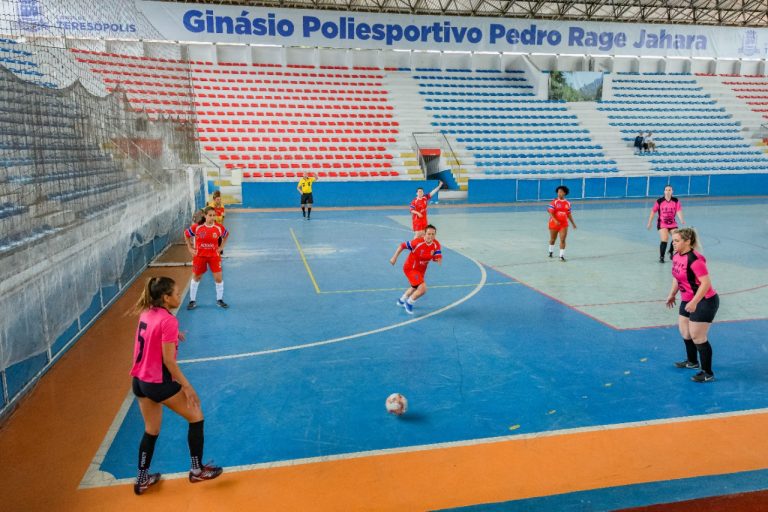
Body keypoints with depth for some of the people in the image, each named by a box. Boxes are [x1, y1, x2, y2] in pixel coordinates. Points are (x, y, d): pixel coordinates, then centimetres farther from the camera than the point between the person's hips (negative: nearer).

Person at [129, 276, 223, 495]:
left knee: (151, 430, 22)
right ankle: (197, 470, 20)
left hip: (139, 381, 8)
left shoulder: (146, 314, 2)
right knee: (196, 417, 10)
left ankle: (142, 479, 32)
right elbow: (168, 361, -20)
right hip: (159, 383, -8)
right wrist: (187, 387, -15)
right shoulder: (168, 320, -21)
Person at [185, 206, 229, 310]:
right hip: (200, 255, 0)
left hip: (214, 255, 1)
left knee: (218, 278, -1)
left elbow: (226, 235, 11)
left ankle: (219, 300, 19)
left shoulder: (219, 228, -10)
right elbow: (186, 234, 3)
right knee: (196, 278, 12)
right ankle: (192, 301, 27)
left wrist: (221, 247, 4)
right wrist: (190, 248, 1)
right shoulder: (197, 227, -14)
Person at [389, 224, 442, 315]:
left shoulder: (436, 245, -14)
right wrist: (394, 257, -14)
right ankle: (409, 303, 6)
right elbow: (402, 246, -17)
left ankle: (402, 300, 57)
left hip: (421, 270, 7)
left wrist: (438, 259, -40)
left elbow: (439, 259, -17)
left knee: (415, 288, 30)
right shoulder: (418, 242, -28)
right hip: (410, 268, -7)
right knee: (423, 288, -21)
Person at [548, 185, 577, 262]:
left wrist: (573, 223, 14)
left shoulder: (568, 203, 5)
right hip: (554, 223, -2)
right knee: (553, 239, 14)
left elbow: (569, 214, 13)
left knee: (563, 240, -8)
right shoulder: (554, 202, -7)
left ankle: (562, 255, -6)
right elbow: (551, 213, -14)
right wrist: (555, 220, -28)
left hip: (564, 224, 2)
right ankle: (551, 251, 38)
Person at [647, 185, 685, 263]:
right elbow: (653, 212, -2)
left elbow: (678, 211, -15)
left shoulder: (676, 201, -5)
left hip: (672, 223, 3)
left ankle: (671, 252, 25)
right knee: (664, 239, -19)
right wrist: (649, 223, 0)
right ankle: (661, 257, -3)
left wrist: (681, 220, -34)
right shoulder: (659, 201, -9)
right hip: (662, 224, -3)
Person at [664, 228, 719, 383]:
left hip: (704, 302, -9)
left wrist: (694, 303, -32)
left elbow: (706, 283, -29)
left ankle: (708, 373, 11)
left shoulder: (694, 259, -26)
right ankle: (692, 361, 43)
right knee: (685, 332, 20)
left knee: (697, 336, -3)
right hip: (687, 300, 9)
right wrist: (672, 295, 17)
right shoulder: (676, 257, 1)